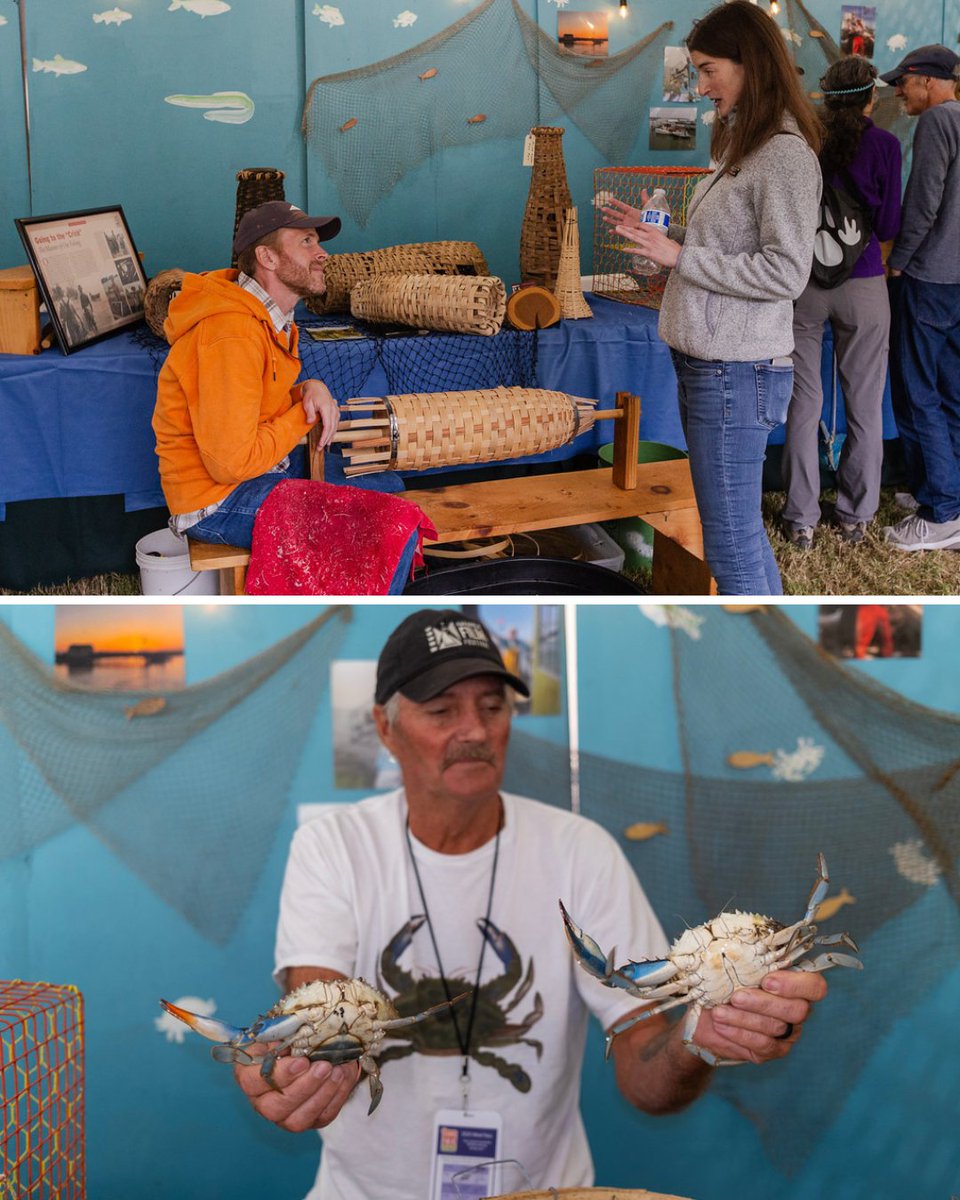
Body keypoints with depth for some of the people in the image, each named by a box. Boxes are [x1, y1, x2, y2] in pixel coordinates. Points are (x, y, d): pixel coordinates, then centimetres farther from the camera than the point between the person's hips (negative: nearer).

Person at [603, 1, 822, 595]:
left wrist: (679, 256, -16)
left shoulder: (786, 156, -14)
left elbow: (785, 273, -19)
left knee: (732, 546, -5)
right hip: (707, 364, 10)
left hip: (738, 373, -10)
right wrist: (657, 233, 9)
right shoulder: (743, 148, 16)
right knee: (745, 531, 17)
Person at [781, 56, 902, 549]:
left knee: (803, 403, 6)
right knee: (864, 404, 10)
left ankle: (801, 519, 9)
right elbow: (889, 226, -5)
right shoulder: (882, 144, -7)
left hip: (803, 282, 2)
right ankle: (855, 514, 17)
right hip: (862, 284, -1)